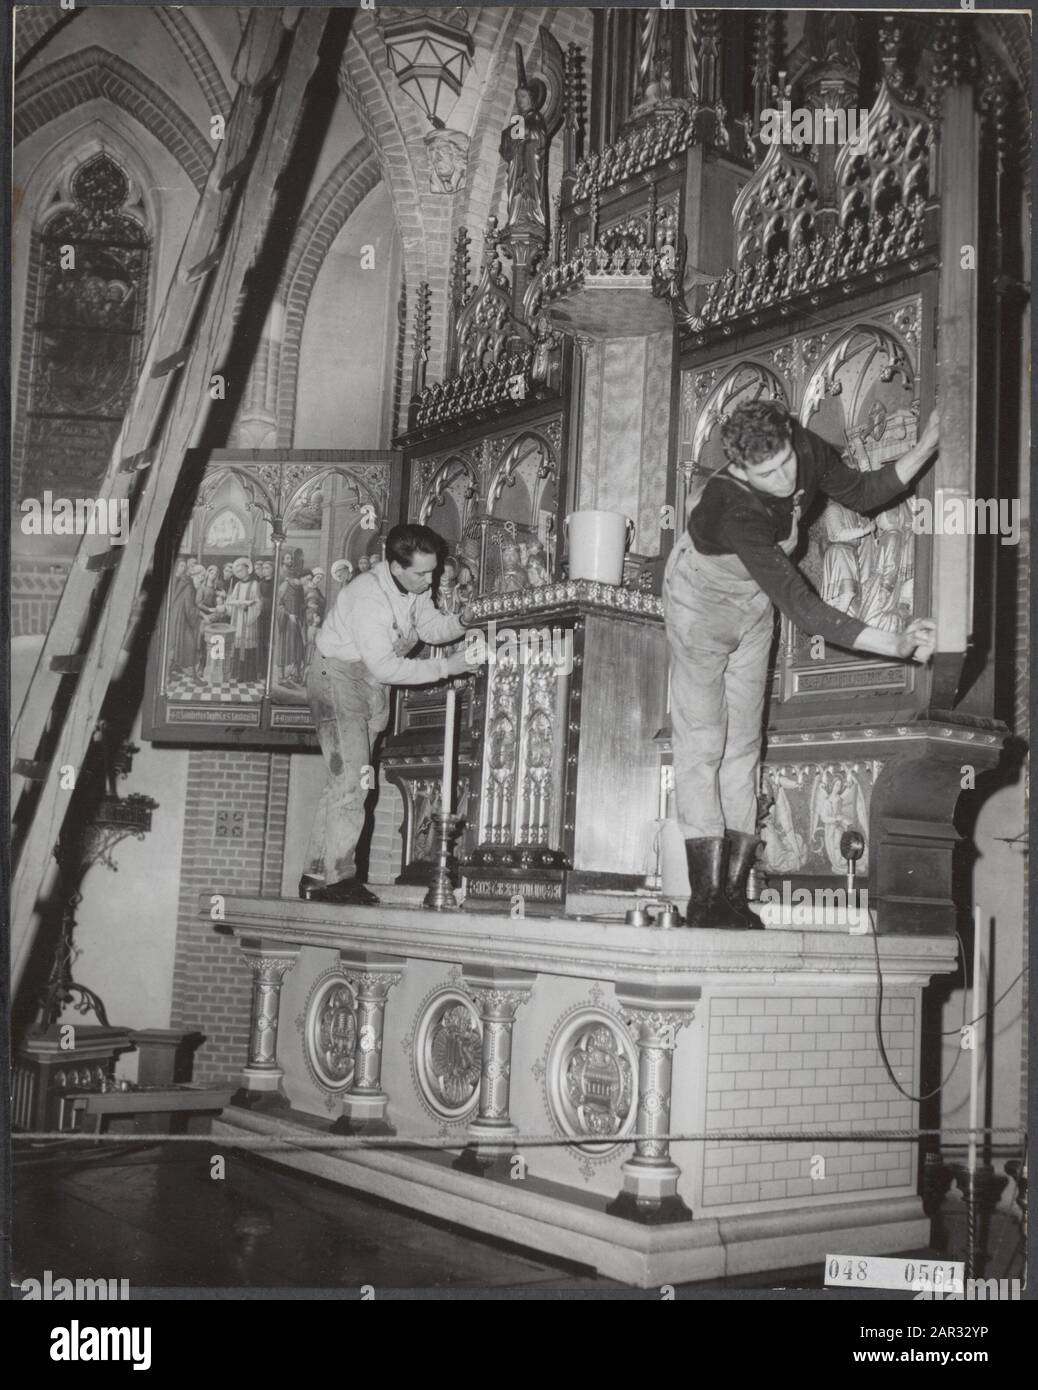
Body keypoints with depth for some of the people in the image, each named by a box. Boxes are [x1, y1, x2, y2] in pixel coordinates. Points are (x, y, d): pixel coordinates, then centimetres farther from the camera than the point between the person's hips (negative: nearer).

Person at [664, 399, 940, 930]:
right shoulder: (735, 513, -40)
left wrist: (925, 448, -12)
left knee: (743, 743, 3)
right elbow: (804, 610, -42)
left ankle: (733, 894, 3)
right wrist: (895, 645, -45)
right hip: (702, 596, -7)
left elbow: (863, 494, 0)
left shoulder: (807, 450, -21)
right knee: (702, 743, -11)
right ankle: (706, 899, -12)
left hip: (755, 600, 7)